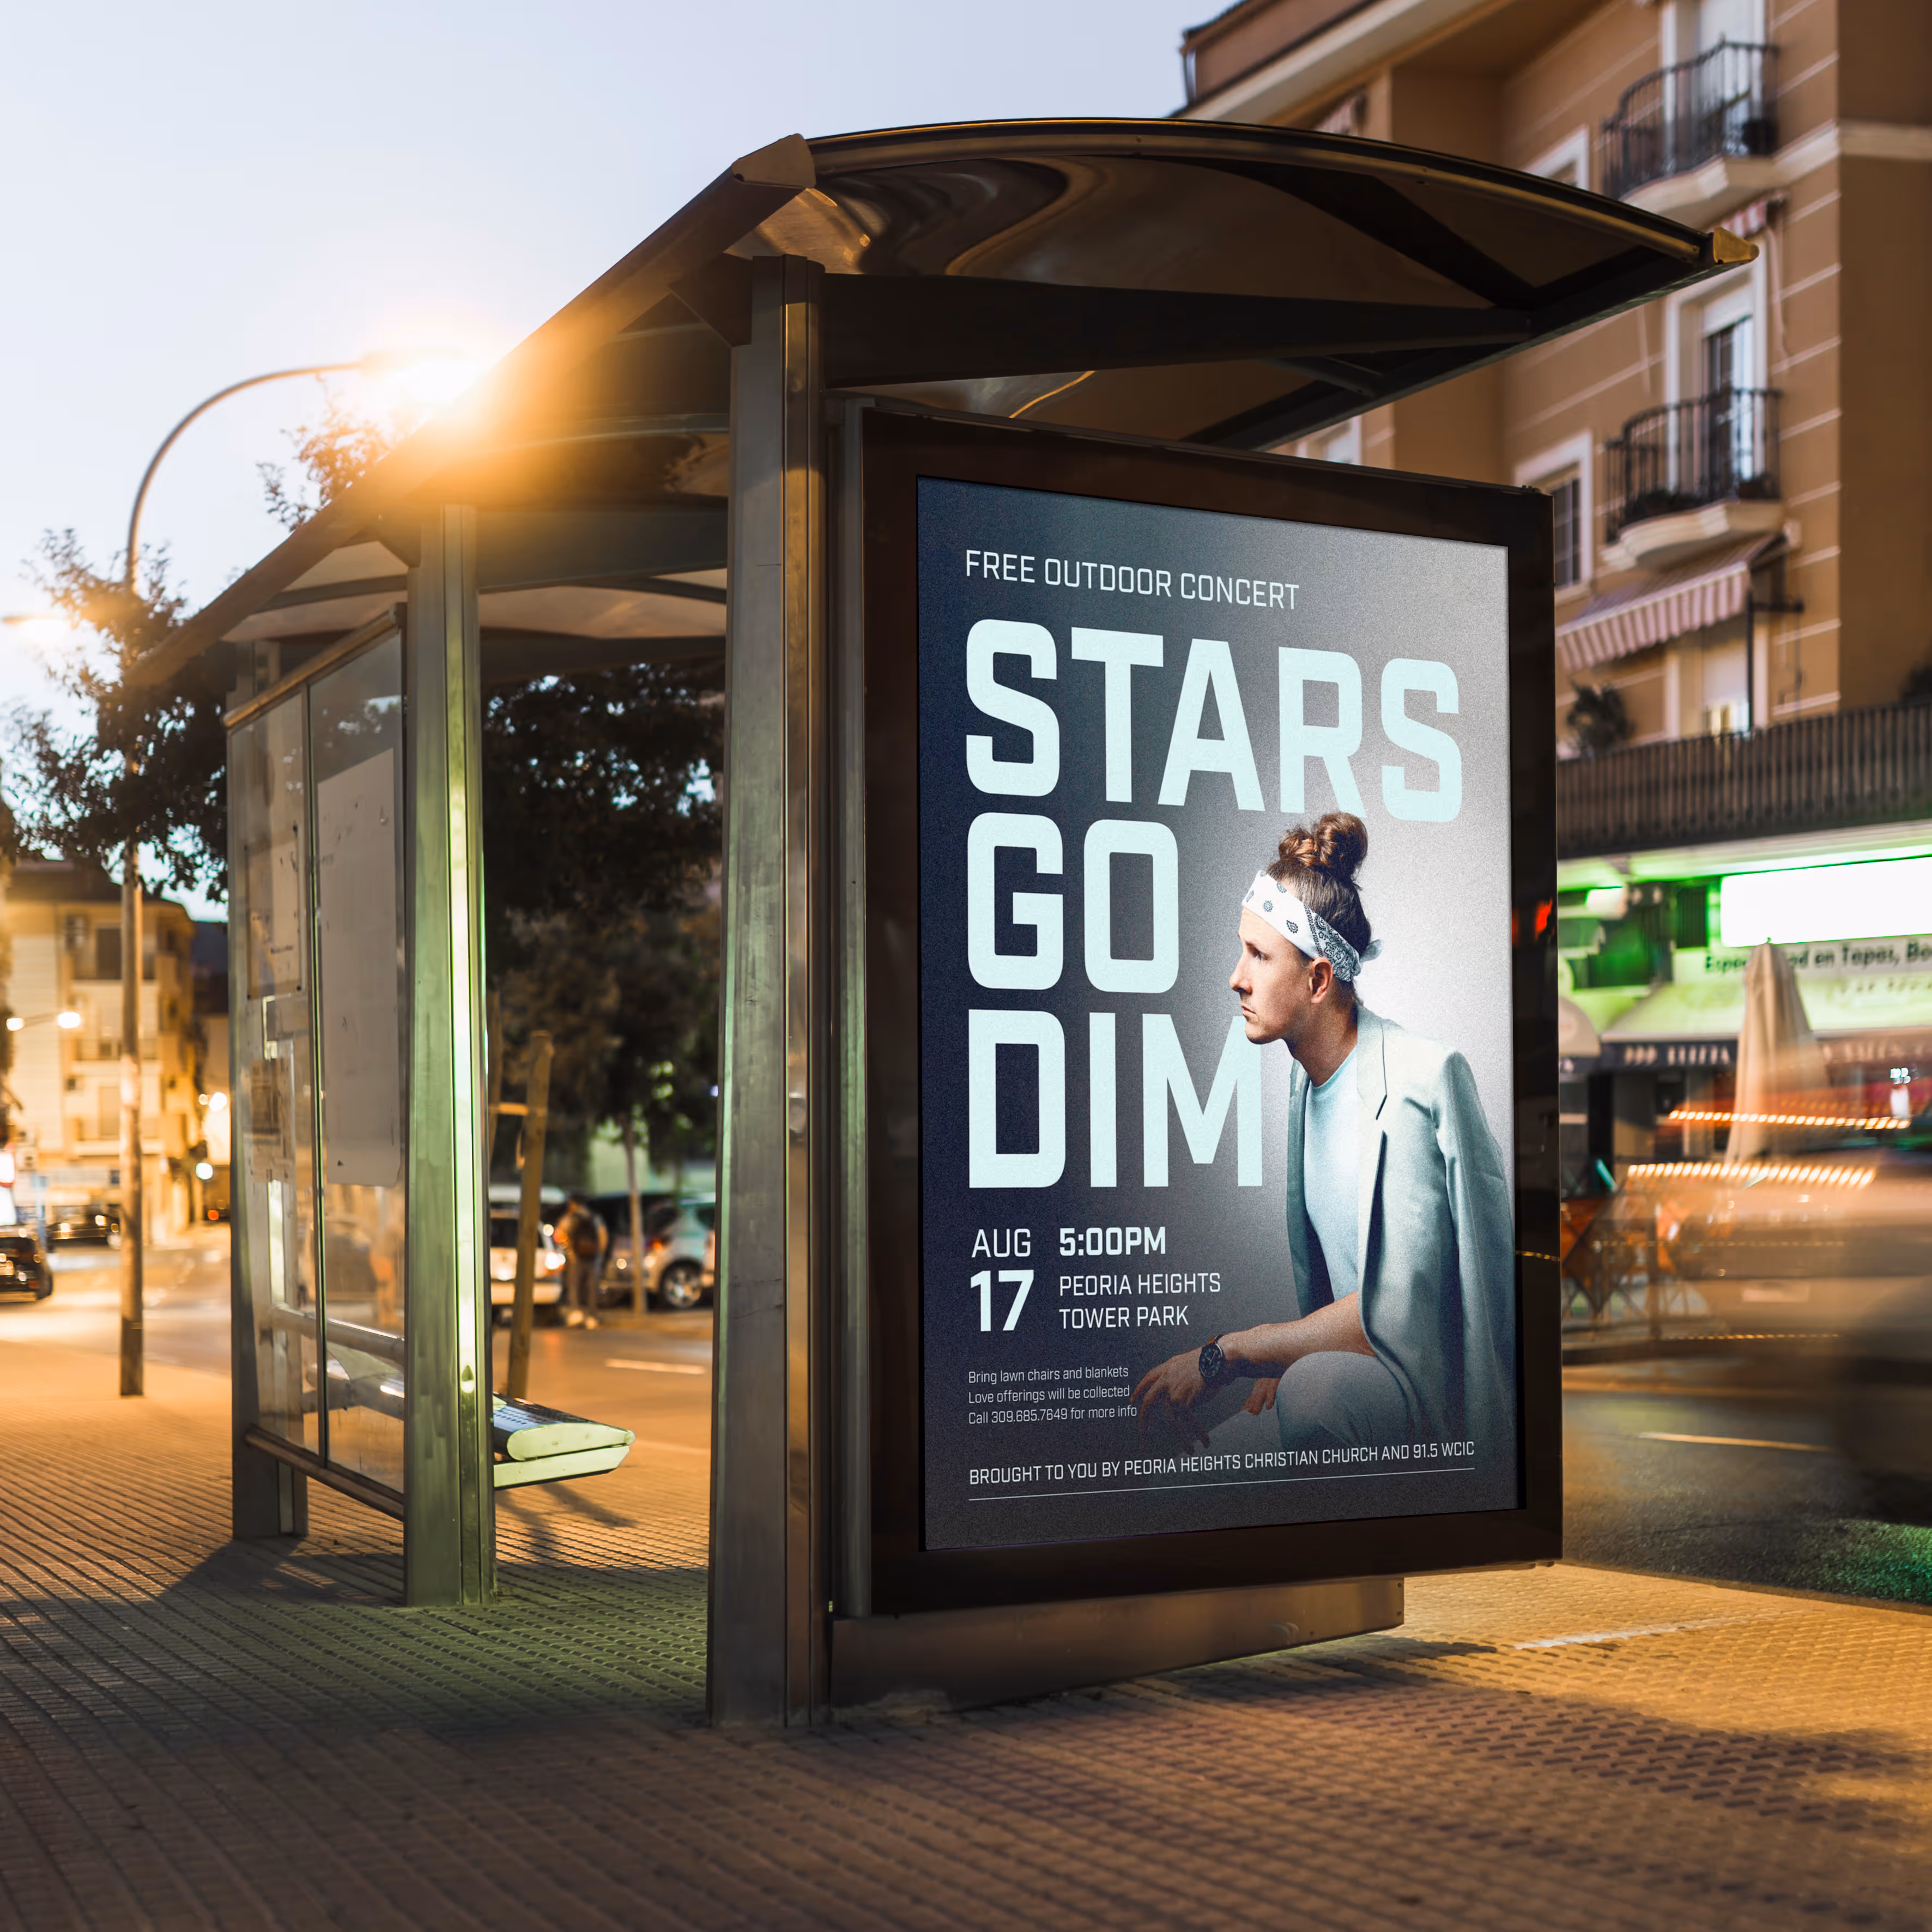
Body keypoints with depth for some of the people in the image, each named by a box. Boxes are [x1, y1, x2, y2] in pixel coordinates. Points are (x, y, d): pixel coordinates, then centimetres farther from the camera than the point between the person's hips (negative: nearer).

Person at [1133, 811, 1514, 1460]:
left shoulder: (1407, 1092, -21)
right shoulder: (1308, 1077, 7)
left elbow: (1390, 1318, -24)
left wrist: (1223, 1356, -22)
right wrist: (1279, 1362, 0)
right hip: (1354, 1355, 8)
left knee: (1317, 1388, -36)